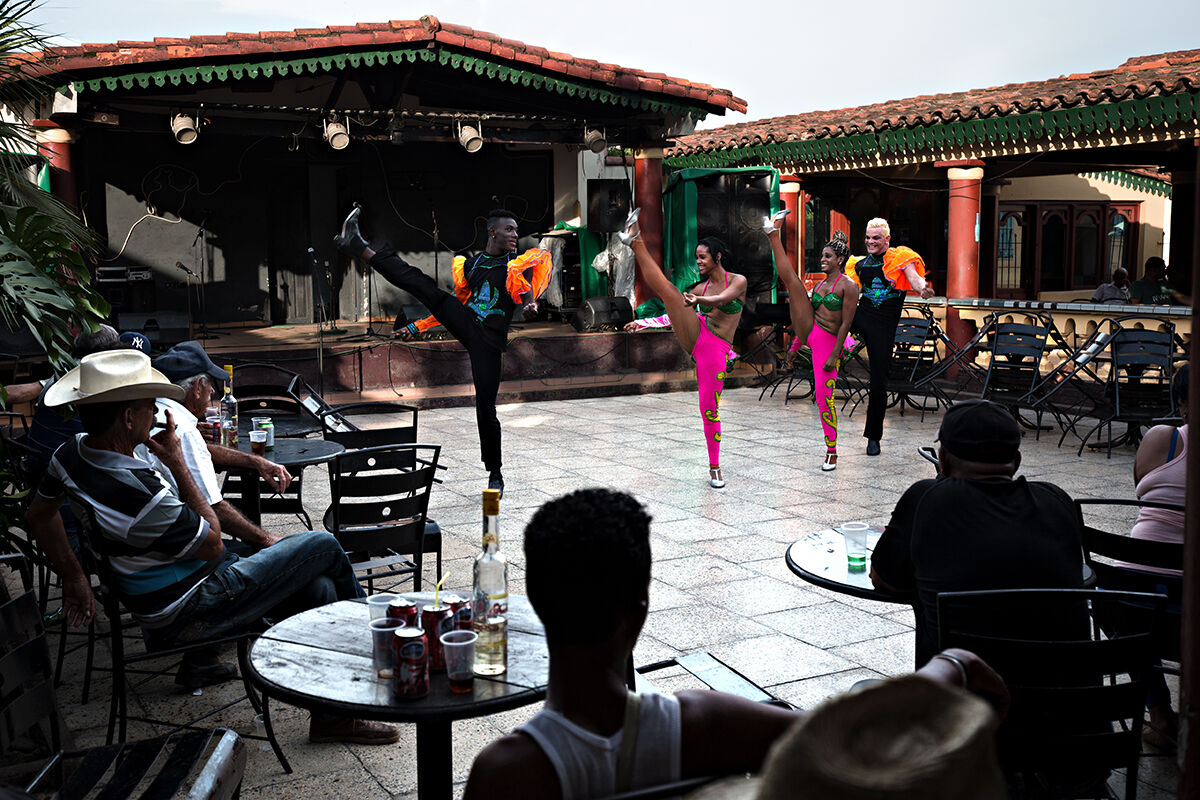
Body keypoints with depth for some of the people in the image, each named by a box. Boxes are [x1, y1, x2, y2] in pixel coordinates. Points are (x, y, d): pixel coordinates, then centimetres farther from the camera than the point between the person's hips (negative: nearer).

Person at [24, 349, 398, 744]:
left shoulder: (73, 452, -5)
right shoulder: (142, 495, -35)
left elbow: (39, 514, 15)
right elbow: (213, 544, -18)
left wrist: (75, 578, 21)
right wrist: (178, 465, -17)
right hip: (189, 615, -10)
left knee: (319, 590, 7)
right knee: (323, 547, -4)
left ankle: (332, 716, 18)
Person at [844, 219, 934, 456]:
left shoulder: (900, 259, -3)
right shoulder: (861, 263, 10)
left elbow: (915, 278, -19)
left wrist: (923, 288, -42)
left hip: (884, 326, -3)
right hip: (860, 318, 3)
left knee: (879, 382, 0)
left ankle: (873, 436, 13)